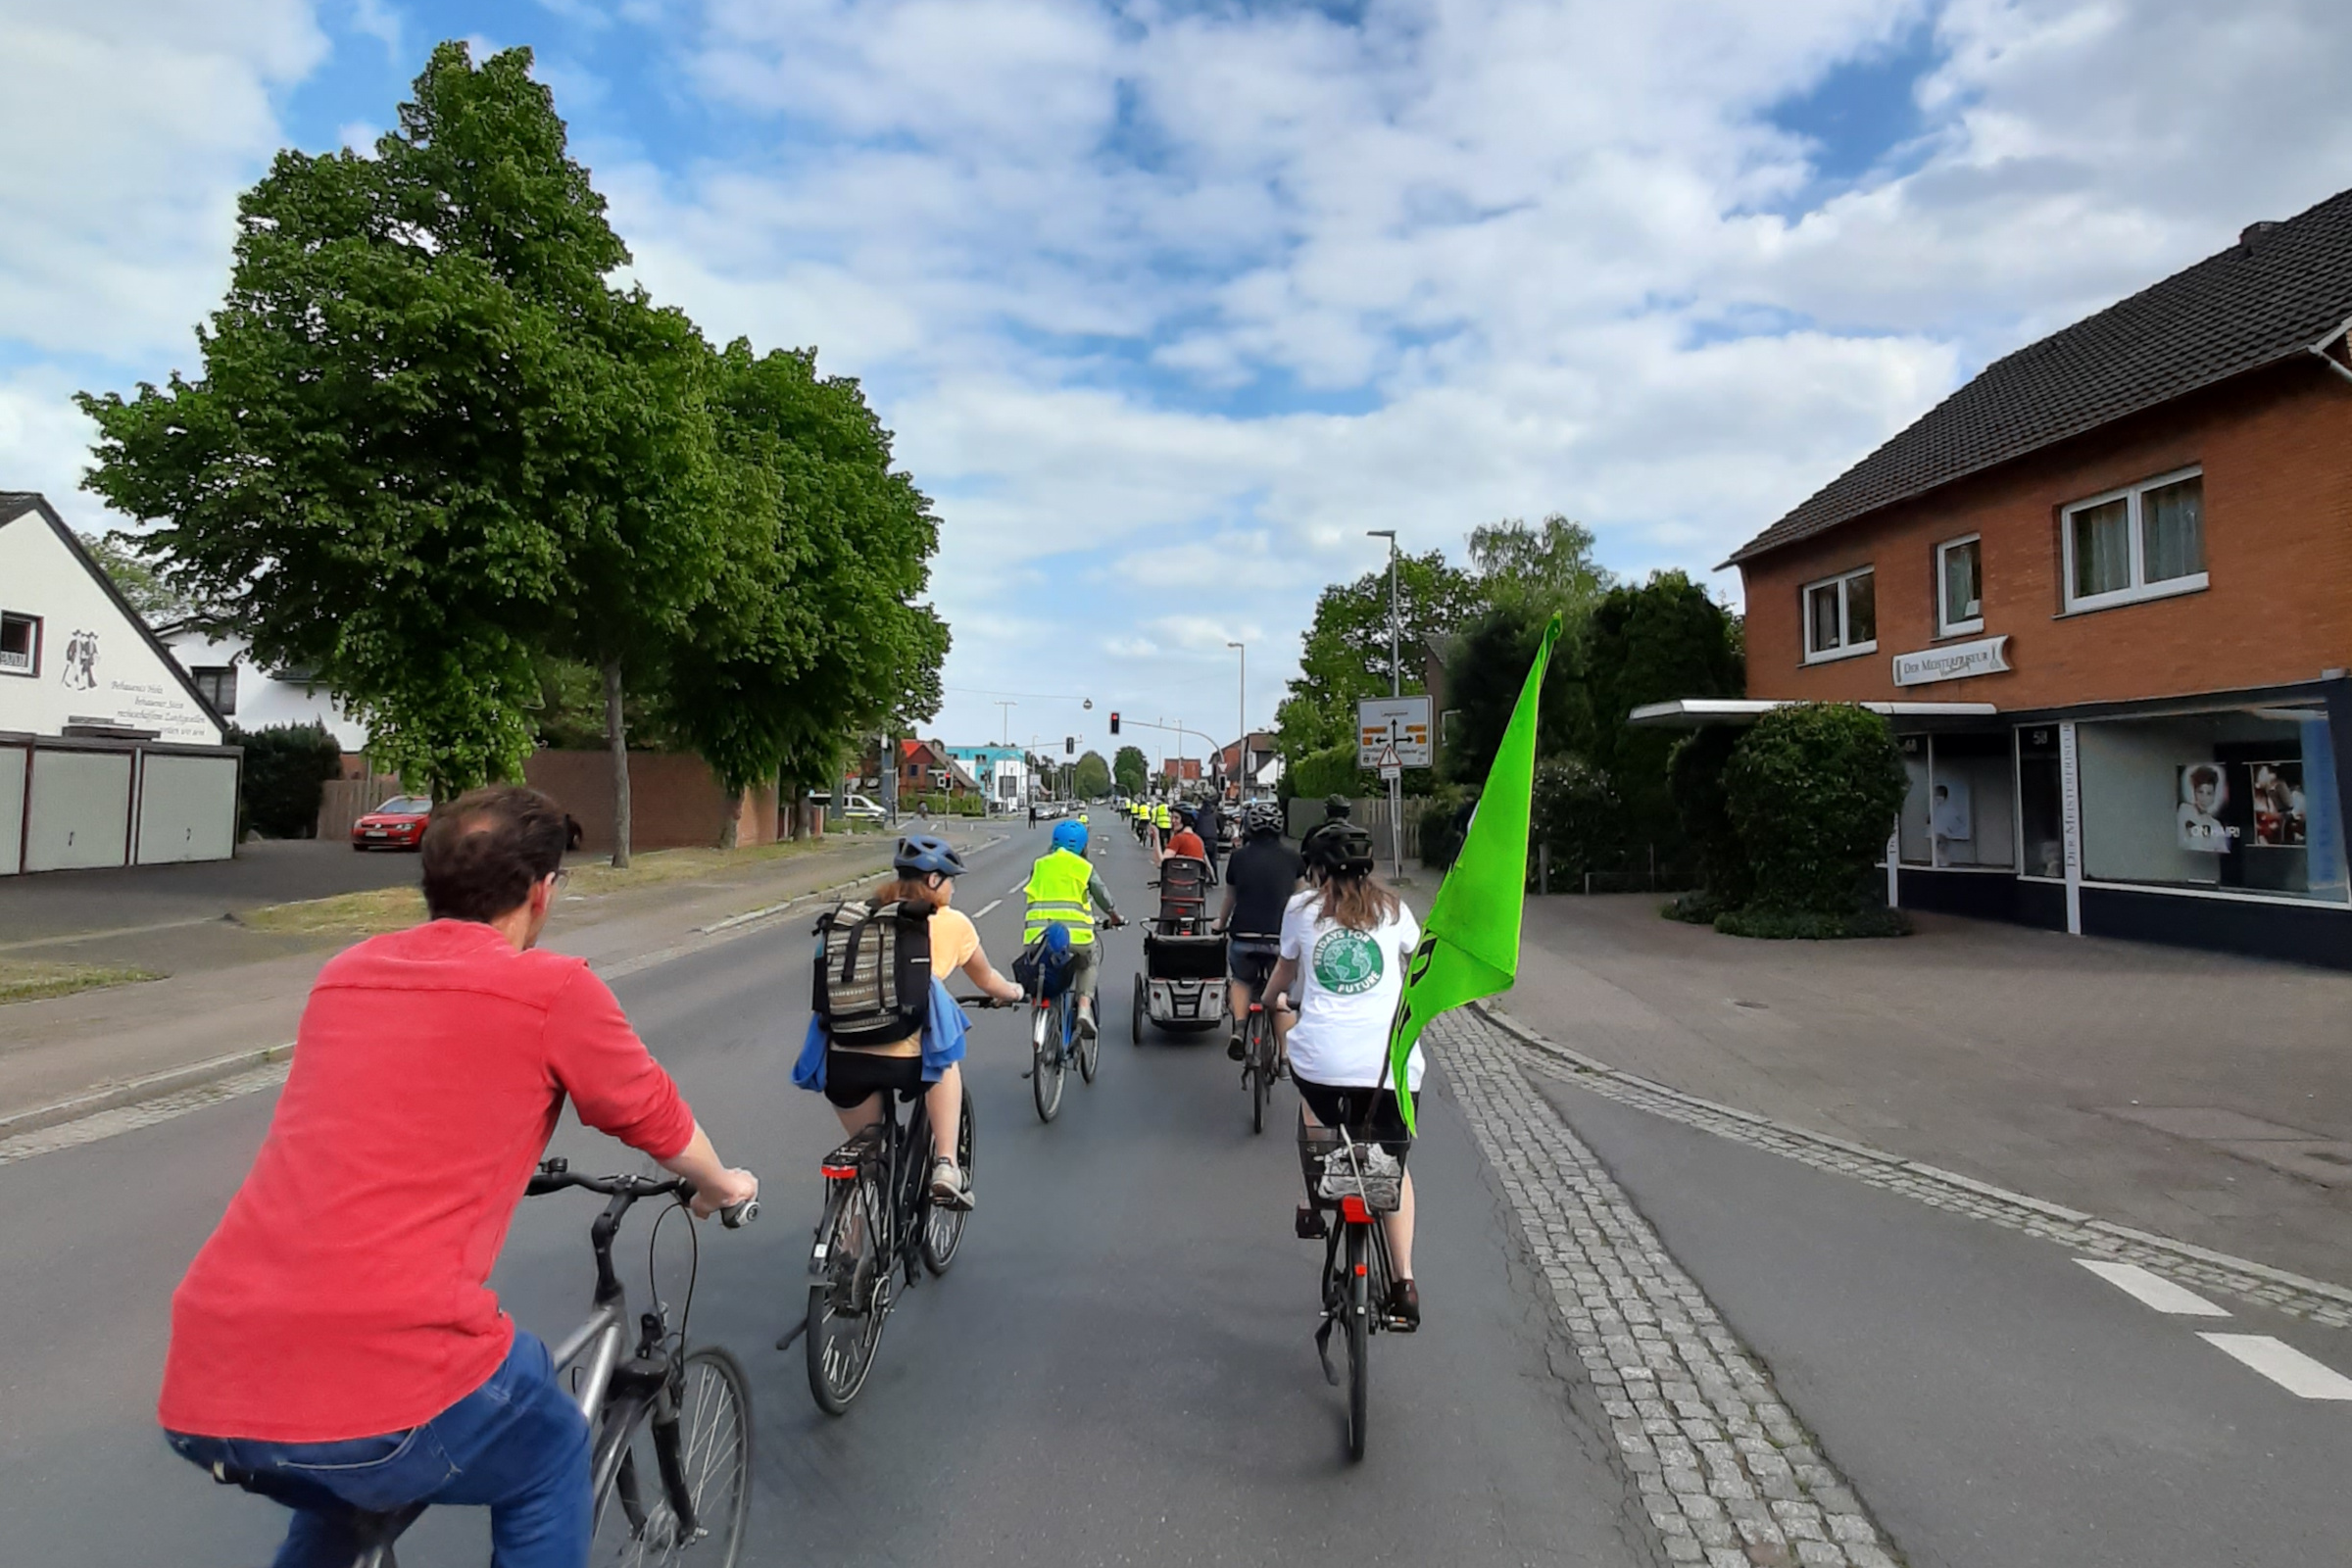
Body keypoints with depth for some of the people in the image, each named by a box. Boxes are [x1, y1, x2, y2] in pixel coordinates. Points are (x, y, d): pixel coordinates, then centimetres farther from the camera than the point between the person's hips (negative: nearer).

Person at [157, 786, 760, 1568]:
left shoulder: (345, 972, 16)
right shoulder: (553, 989, -2)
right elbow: (658, 1121, 13)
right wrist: (720, 1187, 34)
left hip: (201, 1388, 7)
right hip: (386, 1383, -6)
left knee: (342, 1479, 37)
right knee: (550, 1450, 24)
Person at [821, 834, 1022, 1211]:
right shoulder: (952, 923, 8)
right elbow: (986, 980, 25)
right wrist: (1012, 992, 47)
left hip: (842, 1059, 3)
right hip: (904, 1061, -3)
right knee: (947, 1063, 32)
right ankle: (945, 1167, 20)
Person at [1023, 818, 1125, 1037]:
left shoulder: (1039, 864, 17)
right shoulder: (1084, 867, 10)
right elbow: (1102, 895, 13)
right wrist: (1115, 917, 32)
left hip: (1037, 934, 2)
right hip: (1074, 934, -2)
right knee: (1089, 963, 25)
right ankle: (1084, 1006, 6)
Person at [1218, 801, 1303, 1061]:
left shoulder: (1240, 856, 5)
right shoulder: (1292, 857, 5)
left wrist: (1220, 923, 38)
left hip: (1243, 936, 0)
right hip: (1280, 937, 0)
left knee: (1242, 981, 26)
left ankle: (1238, 1027, 3)